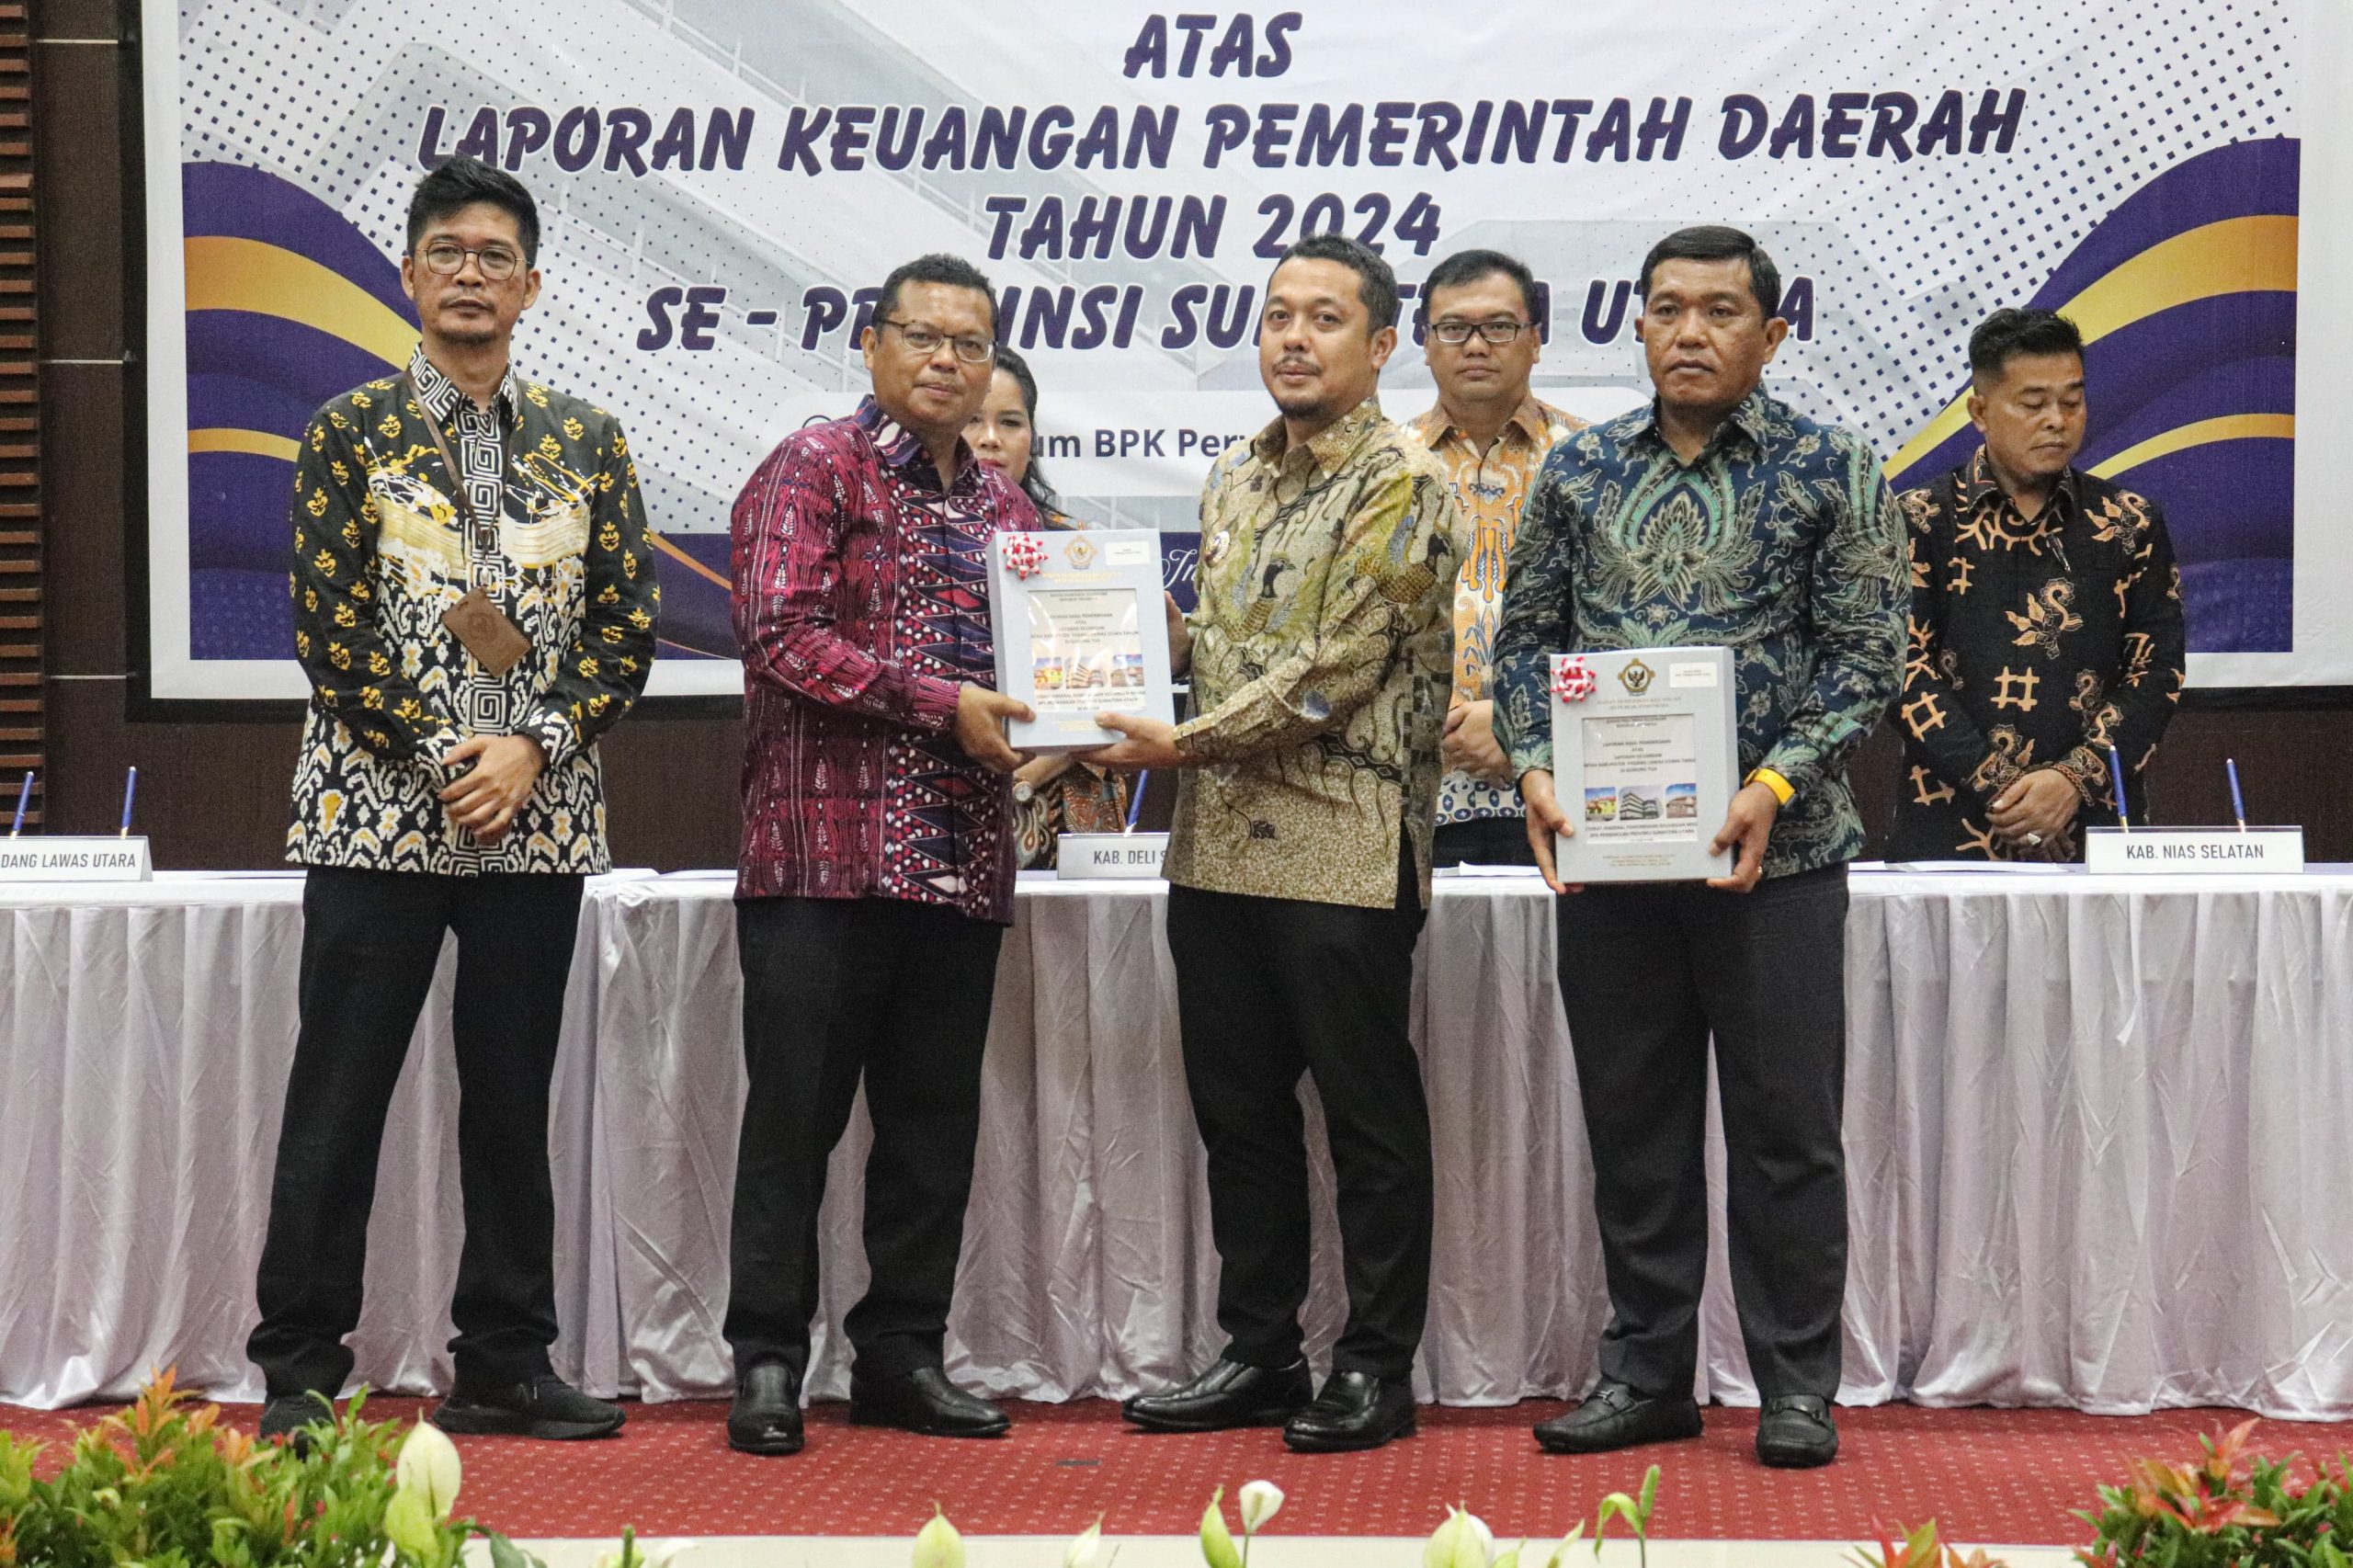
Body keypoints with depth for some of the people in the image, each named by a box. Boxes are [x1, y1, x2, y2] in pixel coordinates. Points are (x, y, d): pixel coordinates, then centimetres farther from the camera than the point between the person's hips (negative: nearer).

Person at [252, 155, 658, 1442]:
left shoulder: (589, 441, 9)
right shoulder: (351, 432, 2)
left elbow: (625, 630, 5)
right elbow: (328, 629, -5)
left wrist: (533, 749, -9)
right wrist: (443, 756, -11)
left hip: (538, 811, 3)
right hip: (375, 807, -2)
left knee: (513, 1099, 8)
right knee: (337, 1099, 0)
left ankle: (504, 1366, 17)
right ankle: (299, 1369, 9)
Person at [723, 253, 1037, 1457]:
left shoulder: (1003, 504, 19)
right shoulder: (815, 469, -1)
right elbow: (781, 633, -13)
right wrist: (942, 703, -16)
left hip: (963, 857, 6)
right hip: (827, 849, -6)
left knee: (936, 1119, 9)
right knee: (796, 1112, -2)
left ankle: (902, 1353, 18)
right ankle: (767, 1360, 6)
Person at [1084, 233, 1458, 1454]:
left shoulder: (1401, 484, -8)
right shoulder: (1235, 477, 16)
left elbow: (1334, 672, -15)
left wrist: (1185, 743, -15)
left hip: (1343, 849, -7)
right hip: (1218, 846, 8)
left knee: (1368, 1117, 2)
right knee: (1238, 1110, 12)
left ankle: (1375, 1366, 11)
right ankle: (1259, 1353, 23)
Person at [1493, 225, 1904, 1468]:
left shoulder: (1831, 469, 0)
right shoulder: (1579, 469, 10)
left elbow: (1865, 653, -3)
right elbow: (1525, 631, 11)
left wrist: (1775, 784, -15)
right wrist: (1535, 769, -5)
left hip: (1773, 849, -3)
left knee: (1785, 1126, 1)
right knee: (1632, 1122, 9)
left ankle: (1797, 1386, 12)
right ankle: (1647, 1375, 20)